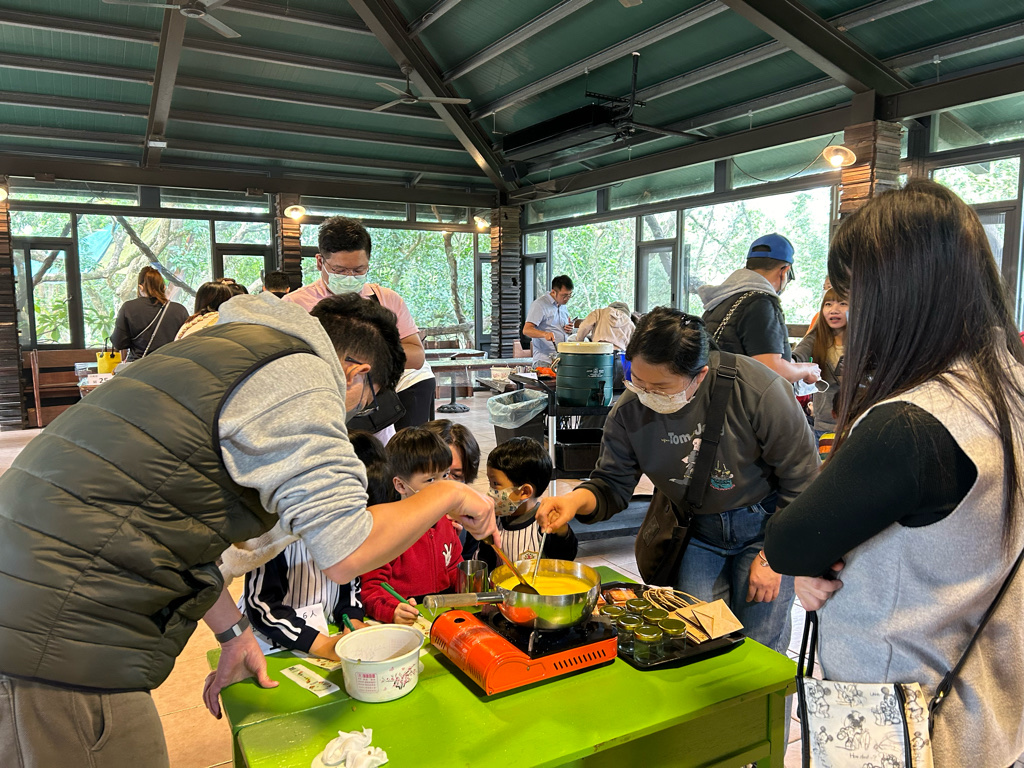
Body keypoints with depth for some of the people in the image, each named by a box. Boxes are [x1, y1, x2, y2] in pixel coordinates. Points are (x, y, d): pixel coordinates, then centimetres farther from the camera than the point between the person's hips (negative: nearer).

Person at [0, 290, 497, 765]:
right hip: (62, 636, -10)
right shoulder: (302, 380, -14)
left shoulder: (233, 348, 16)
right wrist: (448, 495, -4)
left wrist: (233, 632, 21)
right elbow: (346, 555, -21)